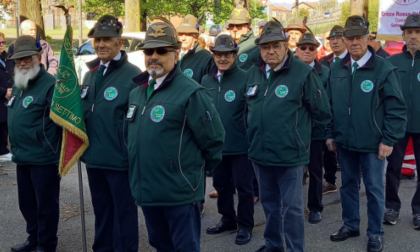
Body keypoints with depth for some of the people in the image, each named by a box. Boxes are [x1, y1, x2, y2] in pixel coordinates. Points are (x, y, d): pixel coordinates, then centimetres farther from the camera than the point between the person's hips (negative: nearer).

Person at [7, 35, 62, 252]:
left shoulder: (50, 84, -16)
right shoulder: (17, 84, 13)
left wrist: (52, 149, -17)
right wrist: (16, 148, 21)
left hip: (43, 159, -9)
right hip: (22, 157, 9)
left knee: (46, 204, 4)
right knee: (27, 202, 20)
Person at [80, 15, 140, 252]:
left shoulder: (132, 75, -13)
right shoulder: (90, 74, 10)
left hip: (120, 160, -7)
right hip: (94, 158, 7)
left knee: (124, 214, 6)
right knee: (101, 212, 20)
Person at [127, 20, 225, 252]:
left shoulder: (191, 93, -16)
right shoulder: (136, 93, 9)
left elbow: (213, 140, -13)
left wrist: (197, 170, -2)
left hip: (180, 193, -7)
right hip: (146, 191, 7)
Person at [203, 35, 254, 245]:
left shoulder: (244, 79, -11)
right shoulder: (206, 80, 5)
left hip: (240, 146, -5)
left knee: (243, 186, 6)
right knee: (221, 184, 17)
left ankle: (245, 225, 21)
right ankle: (228, 219, 35)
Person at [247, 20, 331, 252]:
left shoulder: (303, 73, -13)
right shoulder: (253, 73, 5)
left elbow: (321, 112, -6)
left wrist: (297, 129, 5)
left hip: (290, 153, -6)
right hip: (259, 152, 6)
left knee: (292, 207, 3)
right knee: (269, 203, 20)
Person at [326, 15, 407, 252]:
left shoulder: (384, 69, -12)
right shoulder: (337, 69, 4)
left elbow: (397, 109, -11)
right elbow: (330, 104, 11)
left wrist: (389, 140, -13)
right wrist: (330, 133, 9)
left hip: (372, 143, -4)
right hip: (345, 142, 5)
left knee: (374, 189, 7)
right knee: (348, 184, 17)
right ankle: (351, 225, 34)